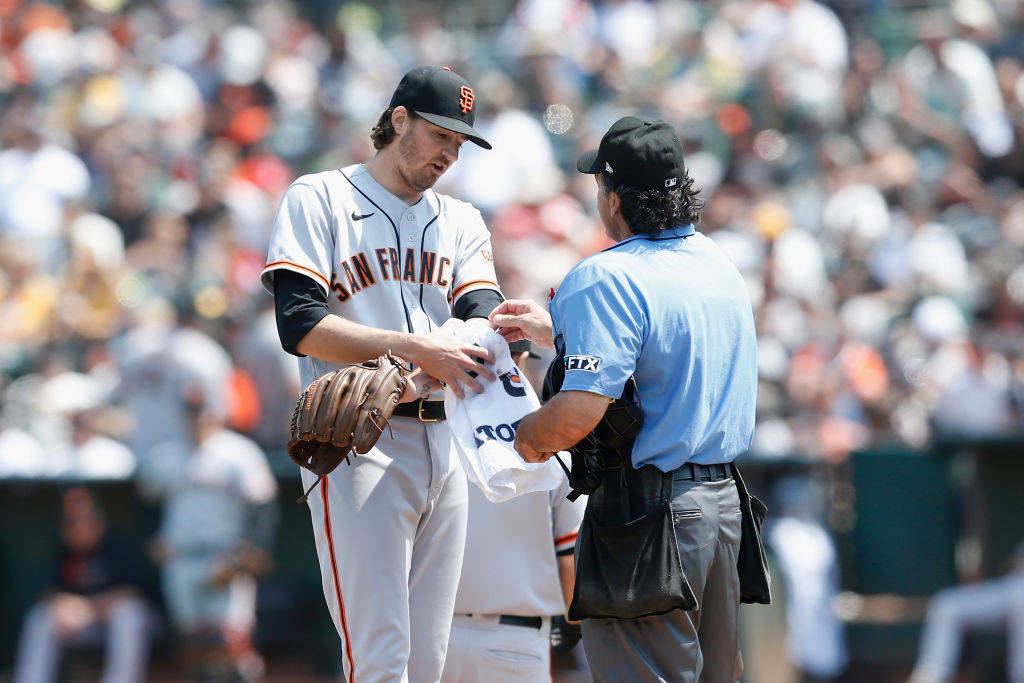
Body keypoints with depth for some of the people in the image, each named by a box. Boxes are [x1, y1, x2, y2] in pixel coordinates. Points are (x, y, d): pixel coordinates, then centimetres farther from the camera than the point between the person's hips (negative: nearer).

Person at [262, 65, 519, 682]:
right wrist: (416, 348, -23)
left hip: (442, 442, 6)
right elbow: (301, 324, -11)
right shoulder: (319, 199, 2)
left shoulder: (462, 222, 19)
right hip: (358, 444, -6)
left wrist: (437, 369, -23)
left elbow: (481, 314, 1)